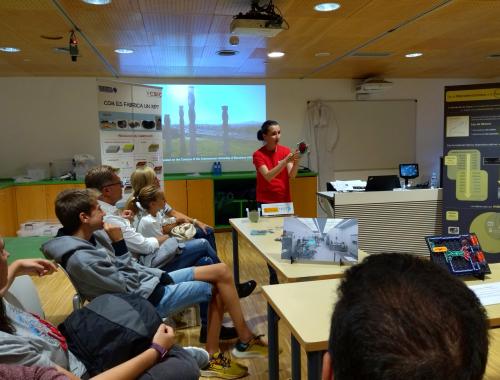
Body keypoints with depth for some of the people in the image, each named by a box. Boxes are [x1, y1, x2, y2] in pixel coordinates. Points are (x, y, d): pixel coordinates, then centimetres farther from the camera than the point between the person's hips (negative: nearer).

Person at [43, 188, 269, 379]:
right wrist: (119, 242, -21)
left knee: (221, 271, 3)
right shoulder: (80, 258, -25)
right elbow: (129, 287, -20)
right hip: (147, 297, -9)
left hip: (149, 280, 9)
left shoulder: (89, 237, 3)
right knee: (217, 287, -5)